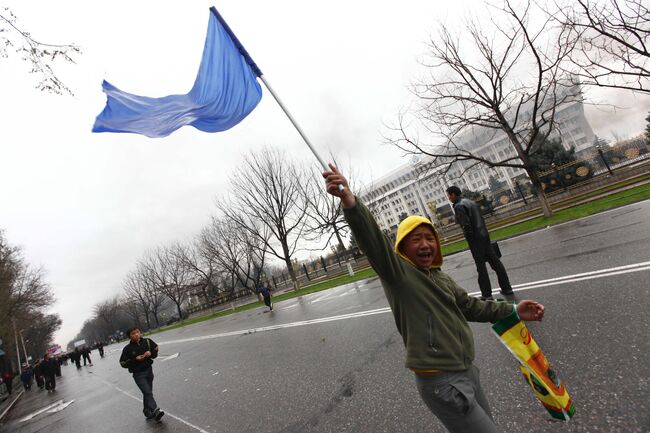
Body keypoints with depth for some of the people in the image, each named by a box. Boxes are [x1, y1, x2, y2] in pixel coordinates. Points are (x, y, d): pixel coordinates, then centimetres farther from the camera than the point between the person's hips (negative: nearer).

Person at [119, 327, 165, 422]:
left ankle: (148, 412, 30)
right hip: (138, 374, -4)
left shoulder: (147, 341, -3)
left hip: (149, 370, 4)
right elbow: (123, 363, -7)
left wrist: (151, 353, -11)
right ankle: (155, 411, -22)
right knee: (148, 392, -16)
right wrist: (135, 360, -19)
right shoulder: (127, 349, -11)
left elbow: (156, 349, 10)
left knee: (148, 393, 14)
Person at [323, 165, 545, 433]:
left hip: (466, 371, 9)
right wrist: (350, 203, -52)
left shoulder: (440, 277, 9)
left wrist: (512, 311, 13)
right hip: (442, 383, -9)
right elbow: (373, 241, -36)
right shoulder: (397, 273, -18)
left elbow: (469, 306, 20)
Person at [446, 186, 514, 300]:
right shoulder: (471, 202, 14)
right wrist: (484, 234, 17)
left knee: (481, 267, 0)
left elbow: (466, 225, -21)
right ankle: (506, 288, 20)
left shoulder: (459, 206, -13)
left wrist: (470, 239, -11)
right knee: (495, 262, 12)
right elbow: (480, 219, 15)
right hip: (485, 235, 8)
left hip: (475, 240, -8)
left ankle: (487, 294, 9)